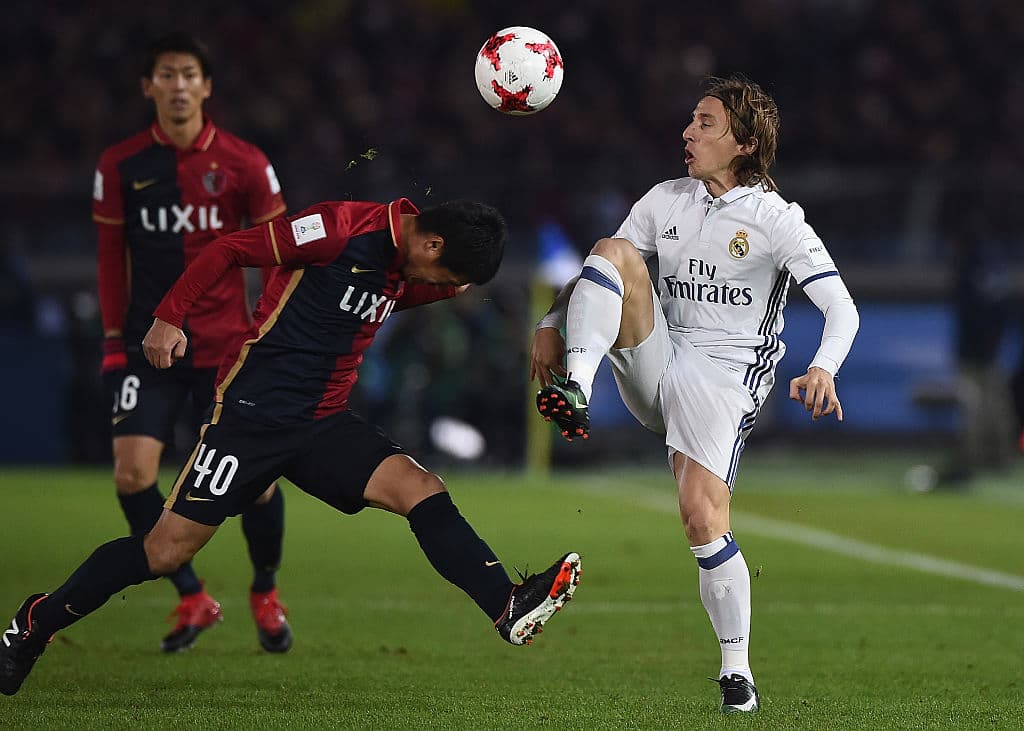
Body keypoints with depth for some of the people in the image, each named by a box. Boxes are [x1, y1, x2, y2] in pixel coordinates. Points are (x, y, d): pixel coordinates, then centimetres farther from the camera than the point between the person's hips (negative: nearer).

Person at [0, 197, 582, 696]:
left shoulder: (407, 273, 9)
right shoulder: (343, 228, -16)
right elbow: (229, 251, -12)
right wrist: (169, 318, -16)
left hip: (326, 425, 7)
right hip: (252, 415, -7)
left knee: (422, 491, -15)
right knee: (167, 552, -4)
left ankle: (510, 608, -25)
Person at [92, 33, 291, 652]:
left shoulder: (244, 163, -3)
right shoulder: (121, 166, 0)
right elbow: (112, 256, 9)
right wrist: (114, 337, 6)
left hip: (228, 346, -1)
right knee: (133, 473, -13)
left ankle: (266, 593, 24)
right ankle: (194, 600, 5)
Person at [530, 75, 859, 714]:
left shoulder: (775, 220, -7)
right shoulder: (666, 201, 9)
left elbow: (842, 307, -13)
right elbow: (599, 270, 16)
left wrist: (823, 370, -33)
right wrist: (551, 325, -1)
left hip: (723, 379, -5)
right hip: (655, 365, 5)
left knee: (703, 519, -20)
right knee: (615, 251, -16)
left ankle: (737, 668, -4)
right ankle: (576, 389, -33)